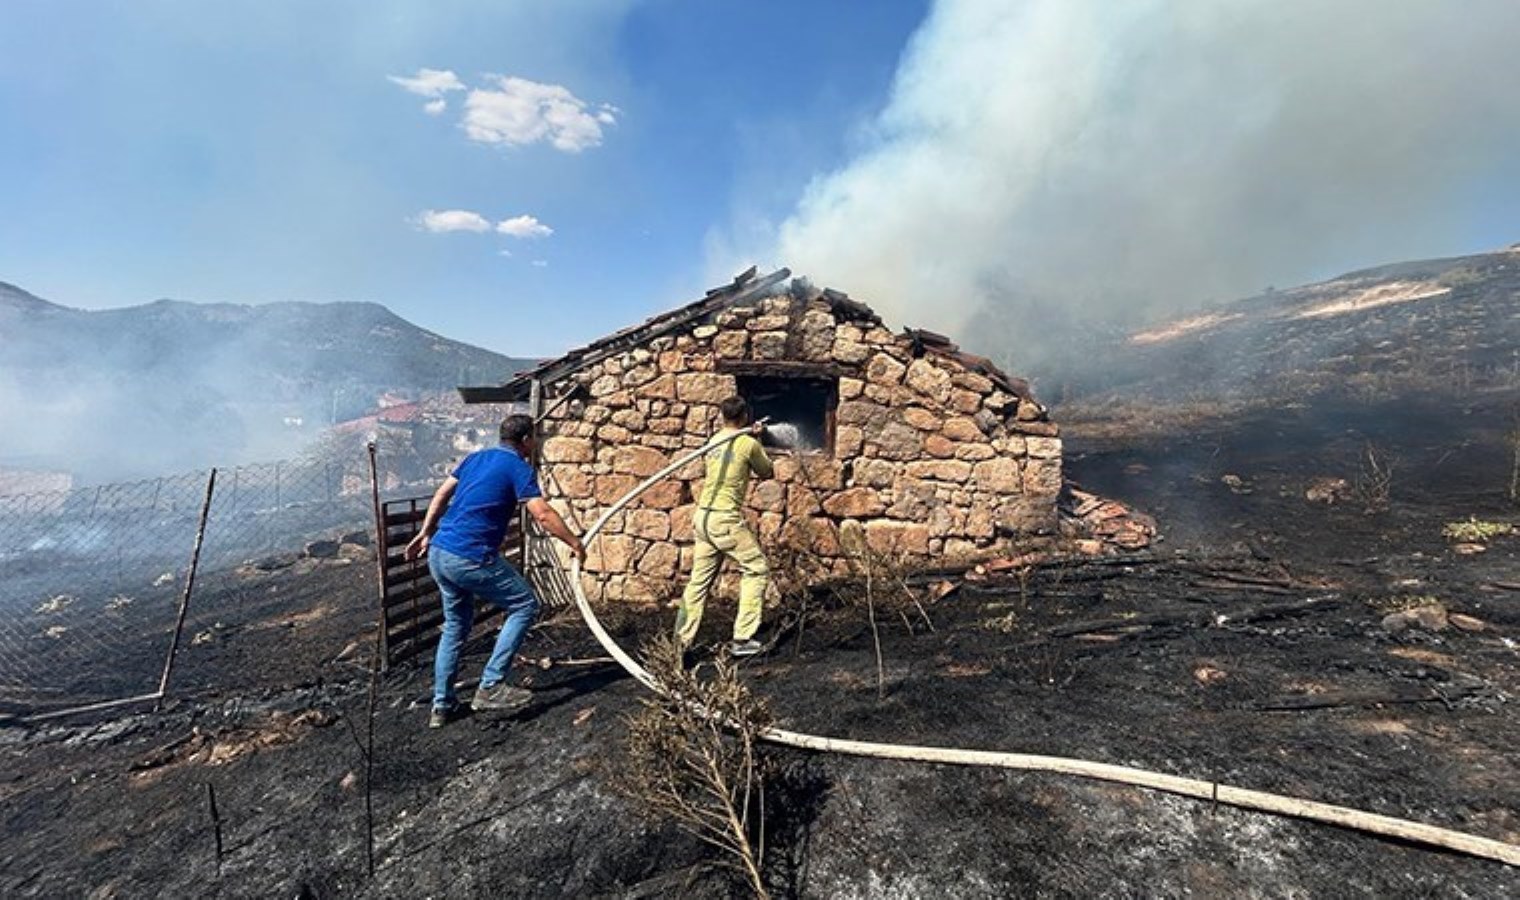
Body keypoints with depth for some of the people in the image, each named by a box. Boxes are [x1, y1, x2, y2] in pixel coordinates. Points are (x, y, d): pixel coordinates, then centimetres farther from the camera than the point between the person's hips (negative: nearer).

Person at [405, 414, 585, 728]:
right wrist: (575, 543, -5)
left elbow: (441, 495, 18)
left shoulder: (475, 457, 17)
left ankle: (442, 705, 26)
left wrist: (425, 534, 24)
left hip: (439, 554, 8)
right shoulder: (519, 468, -6)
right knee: (525, 606, 5)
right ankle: (491, 686, 2)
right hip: (471, 559, -8)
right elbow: (543, 514, -14)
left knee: (456, 625, 22)